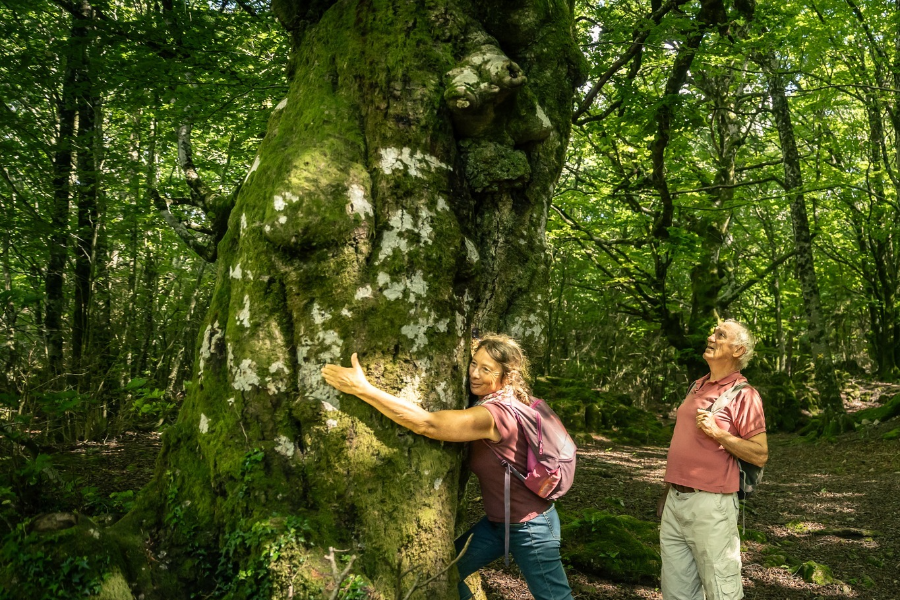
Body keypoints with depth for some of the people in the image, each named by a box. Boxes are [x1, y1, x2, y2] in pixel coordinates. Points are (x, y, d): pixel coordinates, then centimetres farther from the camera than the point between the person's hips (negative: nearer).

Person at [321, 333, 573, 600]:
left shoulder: (494, 414, -29)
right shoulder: (498, 405, -1)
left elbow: (426, 424, -38)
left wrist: (362, 388, -40)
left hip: (529, 527, -9)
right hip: (497, 522, 9)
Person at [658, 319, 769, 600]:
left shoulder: (743, 395, -8)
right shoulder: (698, 386, 14)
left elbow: (760, 455, -11)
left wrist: (717, 432, -20)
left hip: (710, 504, -7)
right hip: (675, 501, 7)